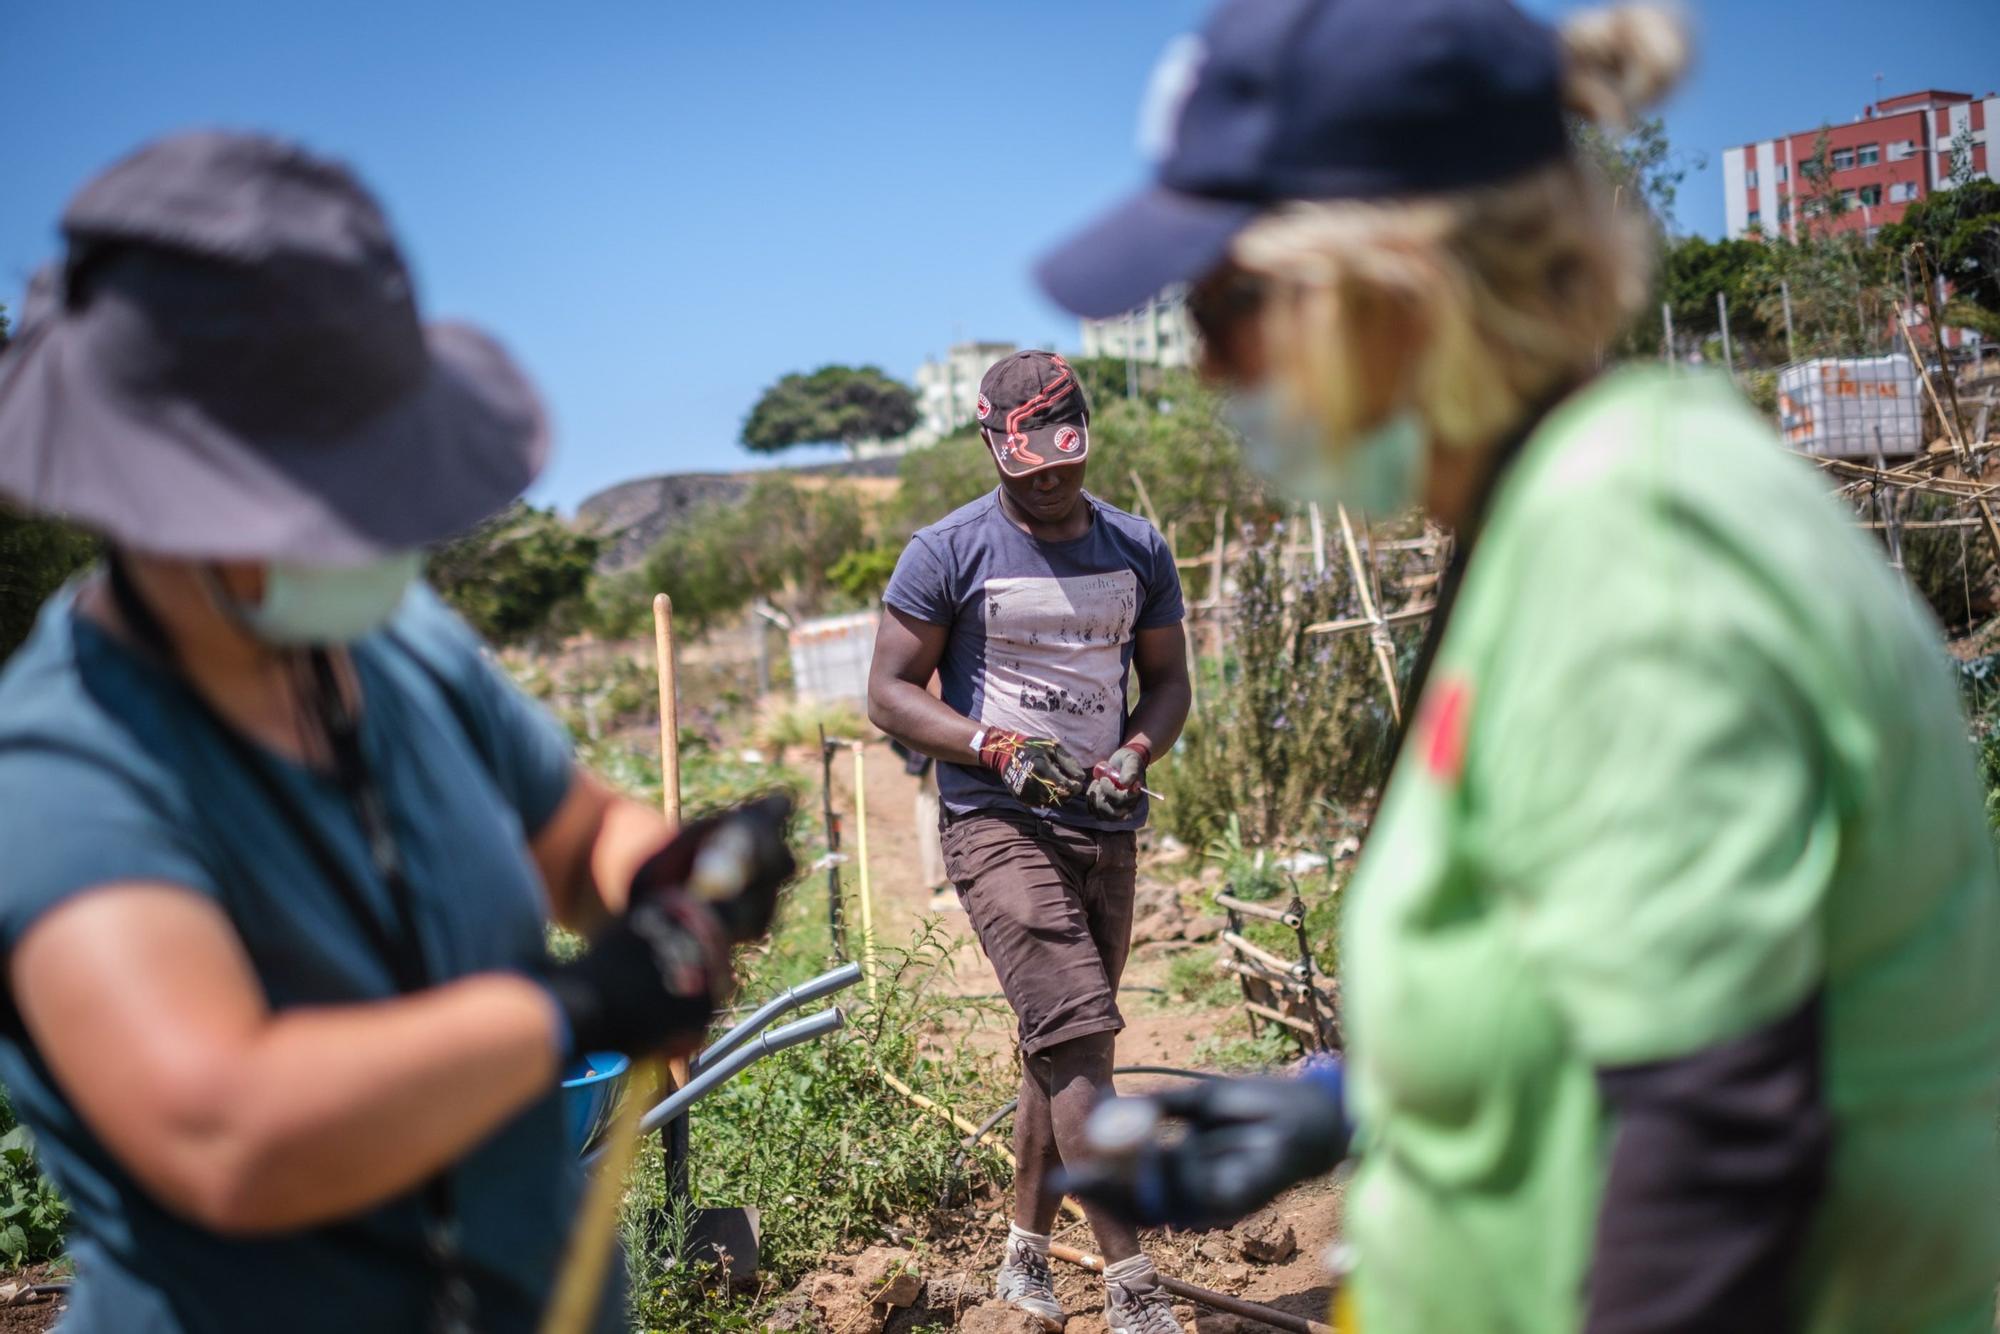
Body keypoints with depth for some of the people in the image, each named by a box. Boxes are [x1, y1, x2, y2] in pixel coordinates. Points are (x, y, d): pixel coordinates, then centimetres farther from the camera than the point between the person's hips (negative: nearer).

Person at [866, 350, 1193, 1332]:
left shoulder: (1138, 550, 9)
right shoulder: (947, 551, -4)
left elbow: (1165, 678, 15)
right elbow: (890, 691, -4)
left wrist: (1136, 753, -6)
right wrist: (999, 750, -18)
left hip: (1105, 832, 5)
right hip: (998, 824, -5)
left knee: (1060, 1045, 13)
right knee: (1078, 1034, -17)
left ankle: (1025, 1254, 29)